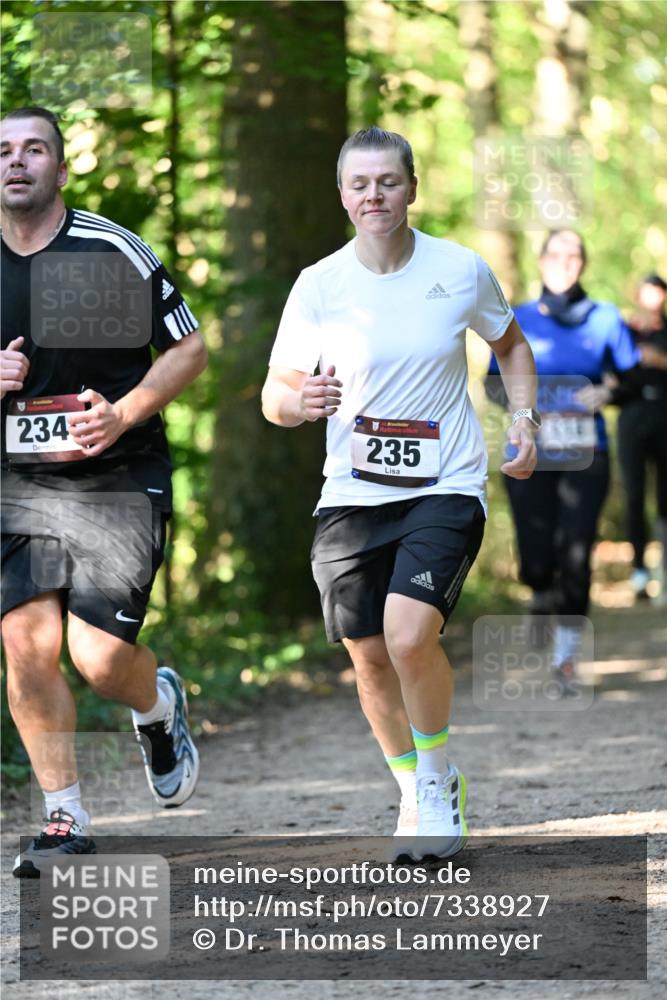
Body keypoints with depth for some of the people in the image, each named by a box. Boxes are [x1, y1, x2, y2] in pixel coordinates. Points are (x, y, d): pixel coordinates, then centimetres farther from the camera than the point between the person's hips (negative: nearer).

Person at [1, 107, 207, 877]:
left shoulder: (113, 251, -6)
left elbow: (189, 349, 0)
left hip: (118, 481, -3)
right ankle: (64, 821, 5)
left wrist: (123, 413, -14)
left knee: (100, 657, -11)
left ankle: (160, 708, 26)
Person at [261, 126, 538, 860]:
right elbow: (275, 393, 2)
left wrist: (524, 420, 3)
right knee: (370, 658, 4)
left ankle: (439, 779, 2)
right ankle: (415, 792, 29)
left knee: (410, 634, -22)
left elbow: (509, 343, 17)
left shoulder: (462, 271, -2)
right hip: (353, 496, 2)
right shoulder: (319, 286, -2)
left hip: (446, 489, -2)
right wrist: (300, 402, -21)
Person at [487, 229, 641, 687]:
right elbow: (494, 382, 10)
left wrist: (607, 394, -13)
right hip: (530, 455, 0)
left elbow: (633, 379, 9)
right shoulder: (519, 320, 4)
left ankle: (567, 658, 6)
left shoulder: (605, 319, 4)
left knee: (576, 559, -8)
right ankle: (543, 597, 32)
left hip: (584, 455, 0)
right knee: (537, 563, -5)